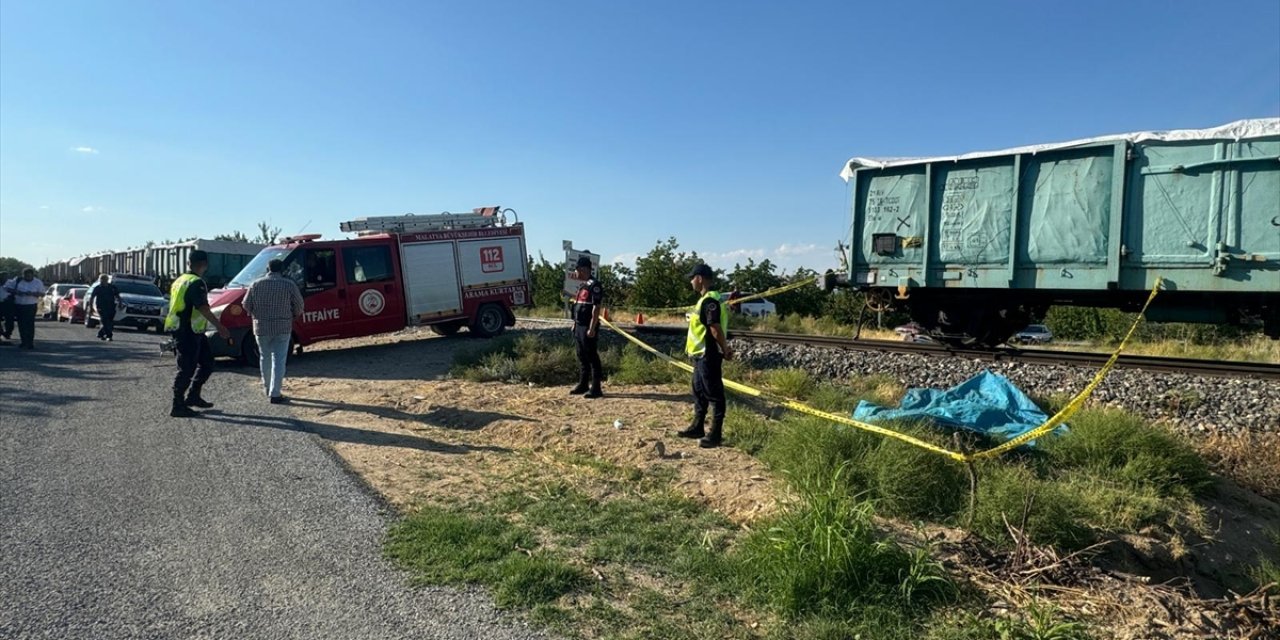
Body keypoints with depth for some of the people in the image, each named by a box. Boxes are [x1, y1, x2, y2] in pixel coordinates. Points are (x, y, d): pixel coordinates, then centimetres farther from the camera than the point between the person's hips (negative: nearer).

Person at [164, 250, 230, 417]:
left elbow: (176, 306, 25)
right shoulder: (196, 283, -16)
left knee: (207, 361, 16)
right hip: (189, 333, -10)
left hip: (181, 331, 10)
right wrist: (220, 327, -26)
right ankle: (178, 406, 2)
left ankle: (193, 396, 20)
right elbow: (203, 308, -25)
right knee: (187, 369, -4)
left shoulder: (180, 281, 16)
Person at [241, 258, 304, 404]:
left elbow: (246, 305, 6)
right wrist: (293, 316, 18)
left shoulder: (256, 284, 2)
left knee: (265, 358, 19)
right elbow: (299, 307, -2)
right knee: (278, 360, -2)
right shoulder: (289, 285, -5)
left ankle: (267, 387, 32)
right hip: (282, 328, -3)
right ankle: (274, 394, -5)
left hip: (261, 327, 3)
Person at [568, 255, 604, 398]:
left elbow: (596, 308, -19)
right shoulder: (582, 285, 17)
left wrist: (592, 328, -22)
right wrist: (575, 324, 19)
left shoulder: (594, 285, -13)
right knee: (582, 358, 15)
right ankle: (583, 385, 24)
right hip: (579, 326, 10)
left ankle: (595, 388, -1)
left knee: (592, 358, -5)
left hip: (588, 327, -10)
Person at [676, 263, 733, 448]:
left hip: (709, 355, -11)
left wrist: (725, 350, -15)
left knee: (714, 394, -3)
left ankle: (714, 435, 3)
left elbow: (716, 328, -24)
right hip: (701, 354, 11)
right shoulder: (705, 299, 15)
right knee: (699, 392, 18)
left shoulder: (710, 300, -19)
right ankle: (697, 428, 29)